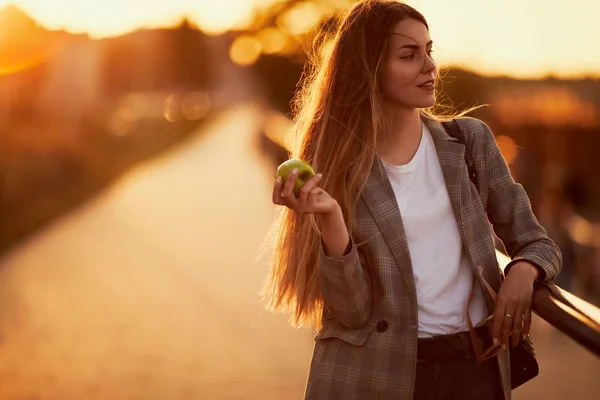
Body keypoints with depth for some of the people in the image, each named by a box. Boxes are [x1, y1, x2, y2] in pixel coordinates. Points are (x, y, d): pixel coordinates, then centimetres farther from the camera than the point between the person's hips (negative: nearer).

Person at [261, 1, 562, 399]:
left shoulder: (470, 140, 1)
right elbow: (352, 311, -10)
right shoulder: (334, 165, -5)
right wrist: (329, 218, -24)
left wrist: (523, 272, -14)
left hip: (474, 368, 2)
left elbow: (537, 243, 7)